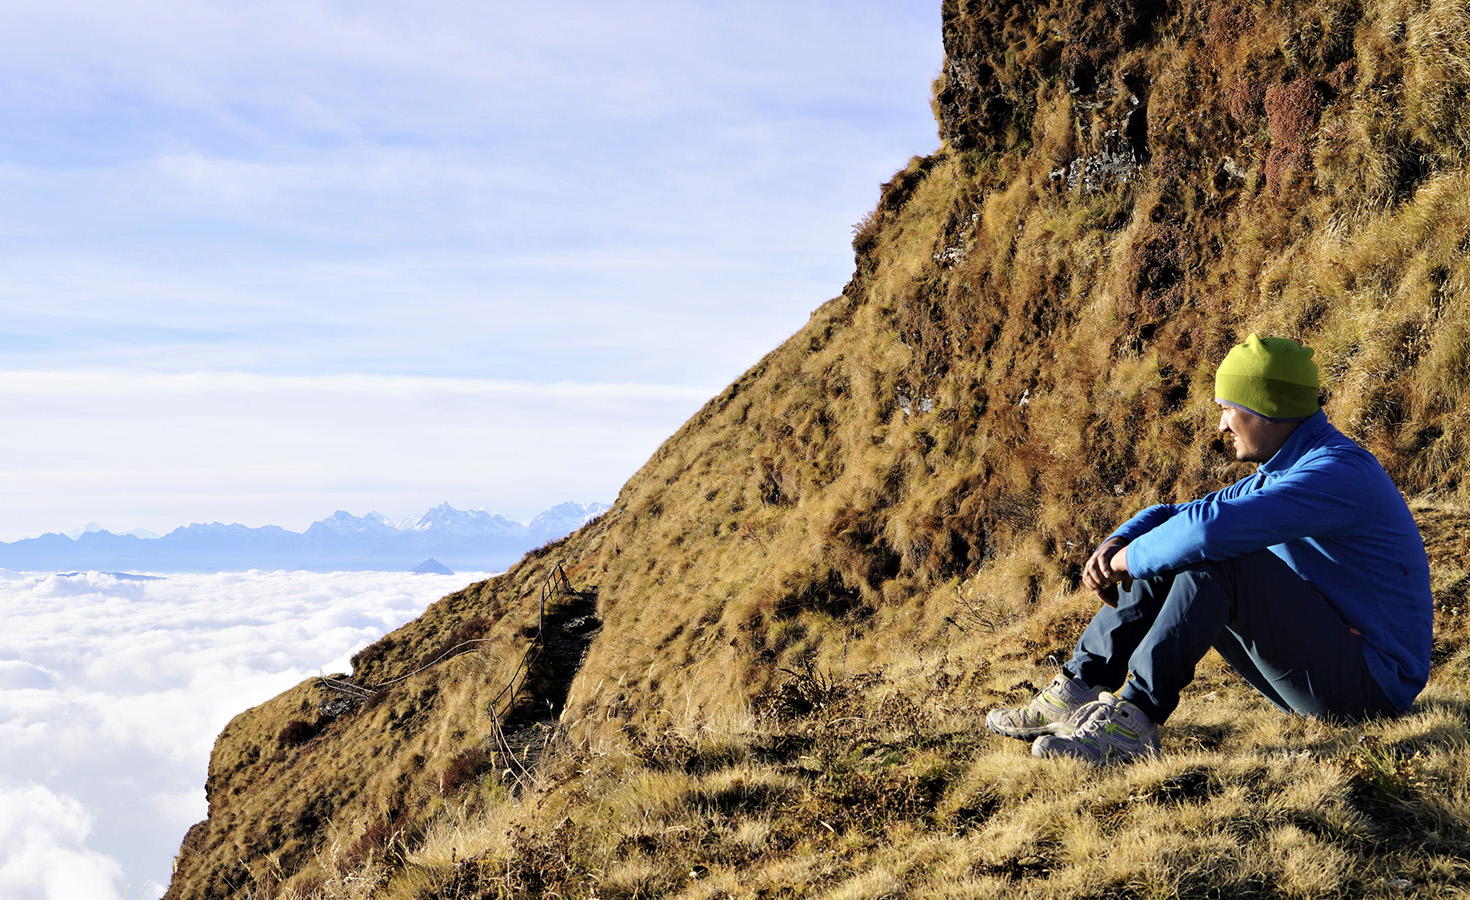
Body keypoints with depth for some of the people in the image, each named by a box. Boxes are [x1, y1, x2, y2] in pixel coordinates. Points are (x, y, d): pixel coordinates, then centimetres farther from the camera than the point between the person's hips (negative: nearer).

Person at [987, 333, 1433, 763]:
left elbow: (1211, 527, -35)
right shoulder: (1279, 474, 12)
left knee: (1219, 557, -28)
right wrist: (1118, 543, -4)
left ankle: (1134, 720, -29)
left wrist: (1131, 559, -18)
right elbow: (1173, 515, 18)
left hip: (1375, 680, -10)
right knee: (1163, 566, 5)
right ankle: (1077, 693, 0)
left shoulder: (1337, 473, -21)